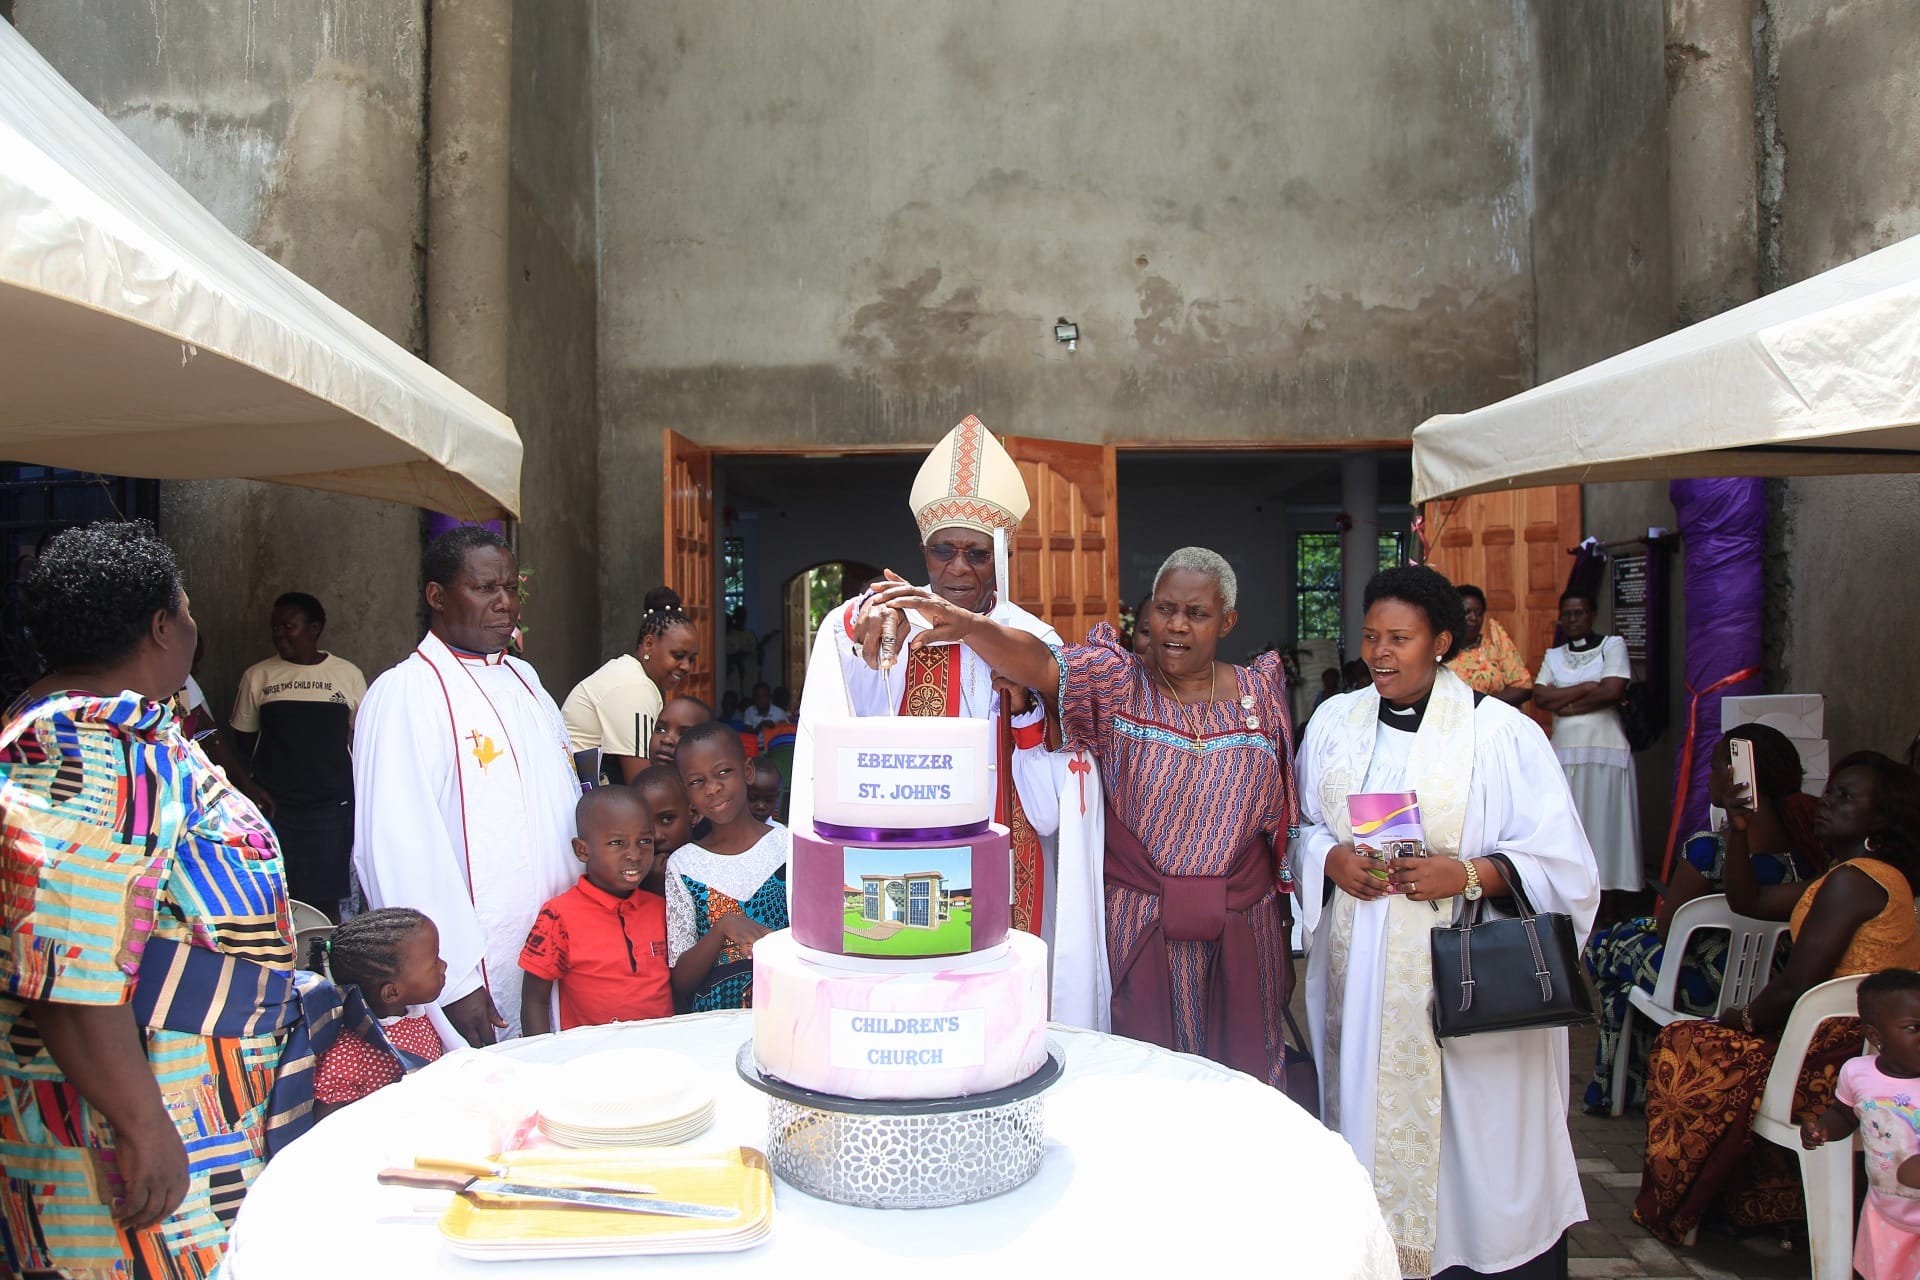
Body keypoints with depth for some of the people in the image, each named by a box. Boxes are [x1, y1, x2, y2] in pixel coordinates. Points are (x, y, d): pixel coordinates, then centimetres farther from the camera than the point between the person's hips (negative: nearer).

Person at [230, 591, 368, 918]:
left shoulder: (348, 674, 3)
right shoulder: (257, 676, 5)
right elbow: (243, 741, 11)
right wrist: (257, 791, -1)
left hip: (332, 808, -1)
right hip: (274, 807, 1)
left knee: (328, 900, 2)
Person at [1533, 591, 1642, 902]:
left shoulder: (1612, 645, 5)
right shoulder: (1553, 655, 17)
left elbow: (1613, 691, -10)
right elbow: (1540, 697, 2)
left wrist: (1564, 702, -4)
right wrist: (1586, 688, -6)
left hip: (1605, 751, -4)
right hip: (1564, 752, 4)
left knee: (1604, 824, -5)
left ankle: (1606, 920, 0)